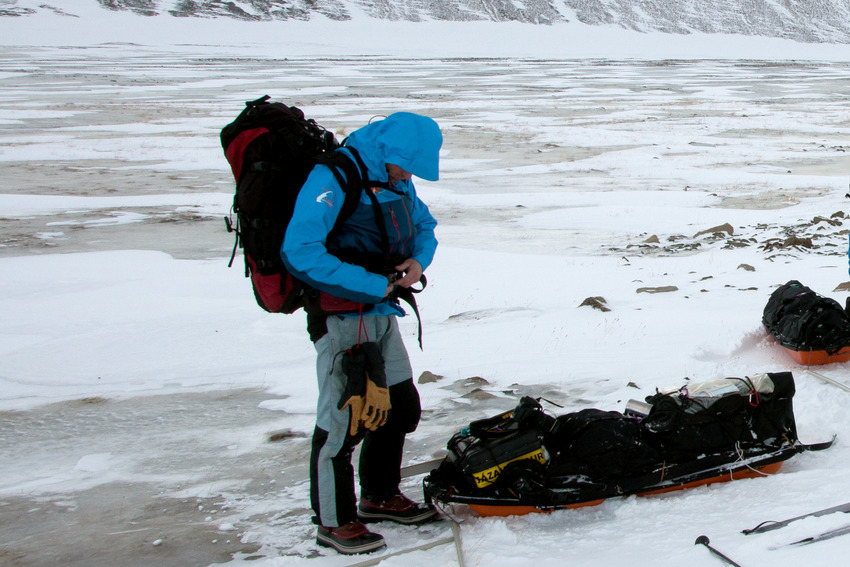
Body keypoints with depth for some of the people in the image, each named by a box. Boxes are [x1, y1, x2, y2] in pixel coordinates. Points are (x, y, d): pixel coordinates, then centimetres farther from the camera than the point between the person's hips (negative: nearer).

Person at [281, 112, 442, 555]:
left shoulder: (395, 180, 9)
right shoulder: (333, 178, -20)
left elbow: (424, 224, 26)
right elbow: (299, 252, -30)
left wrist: (418, 260, 1)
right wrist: (372, 285, -25)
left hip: (383, 311, 9)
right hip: (341, 316, -9)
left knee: (400, 407, 18)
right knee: (343, 418, -4)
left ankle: (380, 497, 37)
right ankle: (334, 521, 12)